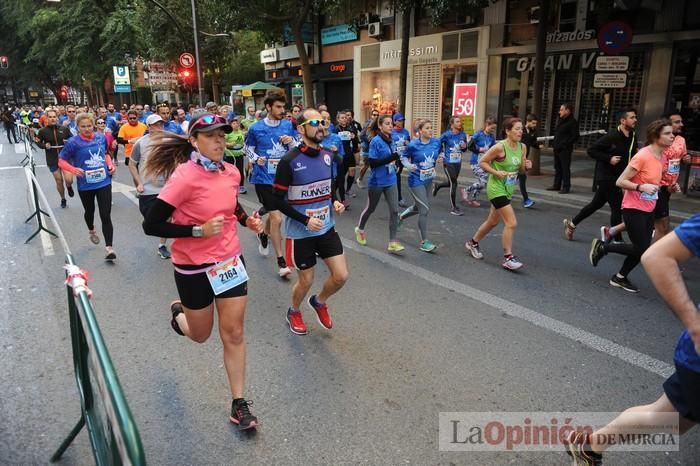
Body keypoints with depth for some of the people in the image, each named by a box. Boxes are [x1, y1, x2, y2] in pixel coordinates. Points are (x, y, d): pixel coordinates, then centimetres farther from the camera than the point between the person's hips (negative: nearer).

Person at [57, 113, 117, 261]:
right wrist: (74, 170, -23)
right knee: (89, 211, 23)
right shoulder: (73, 142, -13)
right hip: (85, 185, 0)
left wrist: (111, 165, -2)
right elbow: (61, 161, -5)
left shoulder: (101, 137, -2)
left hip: (104, 182, 1)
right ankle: (91, 231, 54)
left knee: (106, 216, -7)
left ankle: (109, 248, -6)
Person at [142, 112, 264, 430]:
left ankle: (239, 404, 21)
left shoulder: (231, 172, -3)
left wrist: (248, 220, 0)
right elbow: (151, 225, -20)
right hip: (194, 268, -4)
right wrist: (200, 230, -25)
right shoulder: (184, 177, -22)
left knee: (234, 334, 6)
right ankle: (178, 313, 53)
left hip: (230, 261, 4)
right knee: (201, 335, 17)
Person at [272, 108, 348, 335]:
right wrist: (305, 220, -20)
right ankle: (294, 312, 41)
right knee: (306, 281, 9)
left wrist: (336, 202, -4)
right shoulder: (289, 161, -18)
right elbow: (278, 200, -13)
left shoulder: (329, 156, -1)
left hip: (327, 228, 5)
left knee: (341, 276, 3)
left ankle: (319, 301, 35)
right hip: (300, 233, -5)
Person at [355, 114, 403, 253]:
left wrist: (395, 160, 3)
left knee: (394, 210, -3)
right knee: (370, 208, 14)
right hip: (377, 182, -5)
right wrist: (389, 158, -26)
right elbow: (371, 163, -20)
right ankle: (359, 229, 41)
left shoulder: (391, 140, 4)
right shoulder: (376, 141, -15)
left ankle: (392, 243, 2)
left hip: (391, 181, 5)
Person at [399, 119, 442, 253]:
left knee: (418, 207, 20)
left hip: (429, 179, 6)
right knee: (425, 209, -10)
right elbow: (404, 157, -1)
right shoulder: (413, 145, -15)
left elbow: (440, 152, 14)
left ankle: (400, 217, 51)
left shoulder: (437, 142, -3)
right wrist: (409, 166, -21)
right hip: (416, 180, -6)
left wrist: (441, 157, -9)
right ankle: (424, 242, 1)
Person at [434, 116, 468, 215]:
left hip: (458, 163, 6)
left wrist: (464, 147, -9)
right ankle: (454, 208, 4)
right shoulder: (447, 135, -13)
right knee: (453, 183, -7)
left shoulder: (463, 135, 1)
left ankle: (437, 185, 49)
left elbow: (464, 149, 12)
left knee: (452, 183, 17)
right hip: (448, 163, -6)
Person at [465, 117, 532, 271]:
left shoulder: (522, 147, 2)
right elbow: (482, 162, -12)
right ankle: (508, 258, -1)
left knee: (493, 222, 20)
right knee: (511, 223, -13)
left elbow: (521, 170, 12)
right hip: (497, 189, -8)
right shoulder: (500, 147, -19)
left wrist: (527, 166, -10)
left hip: (508, 189, 8)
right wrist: (496, 172, -23)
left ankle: (473, 243, 40)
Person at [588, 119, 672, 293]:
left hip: (648, 210, 8)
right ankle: (601, 246, 10)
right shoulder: (642, 156, -20)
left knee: (643, 249, 8)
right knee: (641, 249, -7)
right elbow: (620, 182, -20)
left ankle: (620, 278, 23)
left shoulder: (661, 156, 6)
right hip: (633, 209, -8)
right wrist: (642, 187, -31)